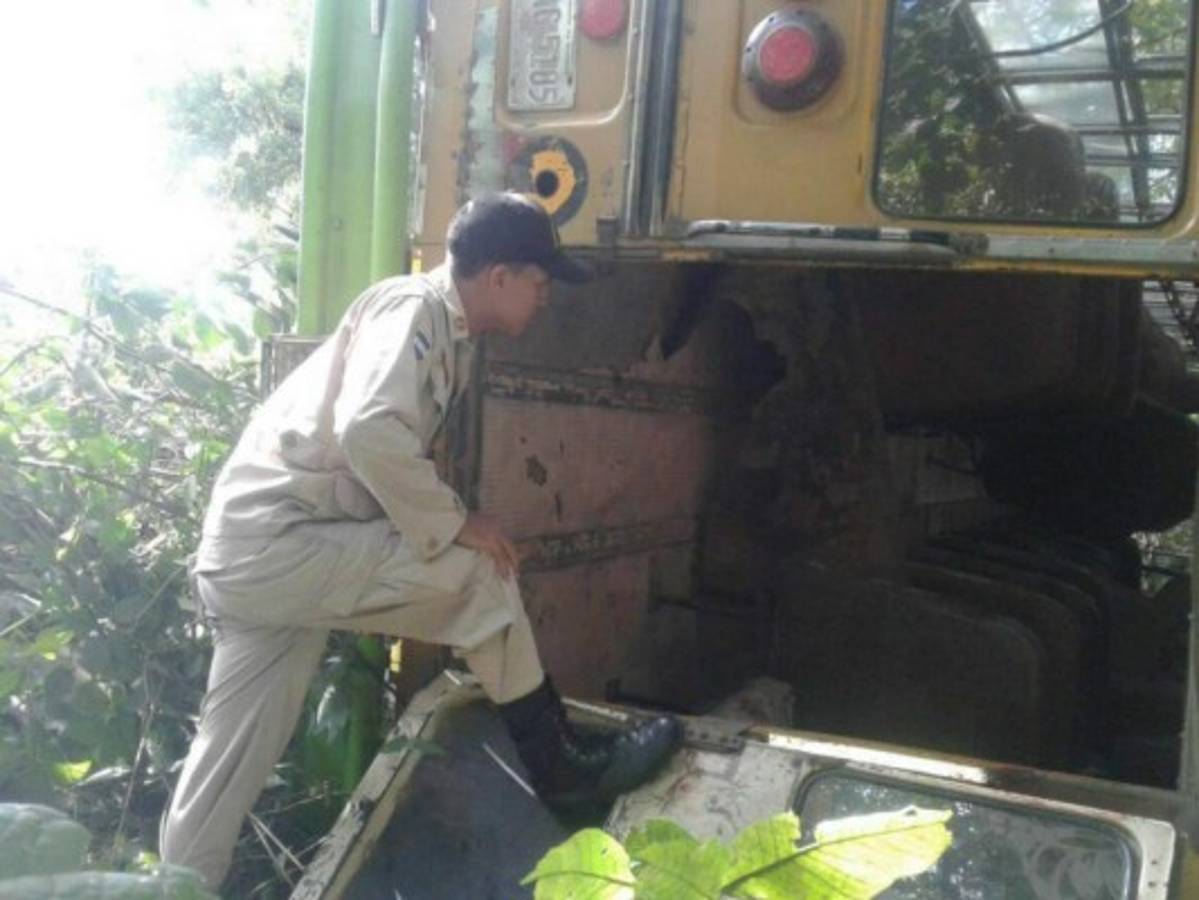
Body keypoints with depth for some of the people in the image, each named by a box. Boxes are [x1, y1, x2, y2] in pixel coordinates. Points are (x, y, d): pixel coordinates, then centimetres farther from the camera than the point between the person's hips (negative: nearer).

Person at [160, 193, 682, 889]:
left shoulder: (449, 335, 14)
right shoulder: (415, 307, -13)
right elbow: (369, 430, -29)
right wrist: (455, 523, -19)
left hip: (252, 553, 9)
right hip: (274, 544, -9)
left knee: (233, 761, 12)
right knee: (478, 576, -9)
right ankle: (561, 765, 4)